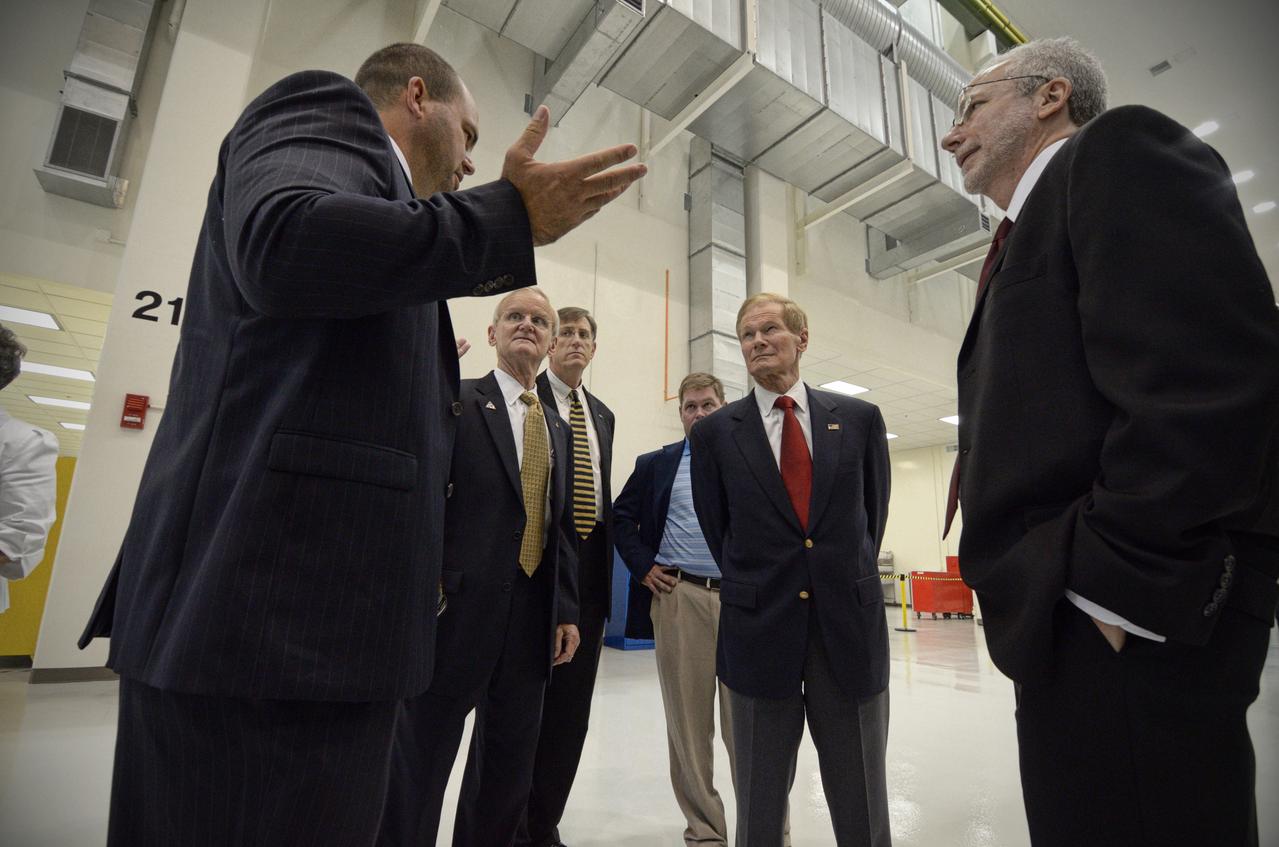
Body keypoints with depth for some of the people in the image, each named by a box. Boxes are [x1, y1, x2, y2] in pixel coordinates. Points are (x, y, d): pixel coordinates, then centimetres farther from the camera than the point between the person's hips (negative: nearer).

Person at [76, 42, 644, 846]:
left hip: (304, 602, 10)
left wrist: (423, 377, 30)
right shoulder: (329, 109, 2)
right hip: (275, 601, -10)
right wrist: (510, 217, -13)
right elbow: (284, 243, -22)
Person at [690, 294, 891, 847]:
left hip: (851, 625, 1)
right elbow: (717, 529, 8)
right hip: (759, 632, 0)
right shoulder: (714, 433, 0)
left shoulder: (860, 419, 3)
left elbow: (873, 511, 11)